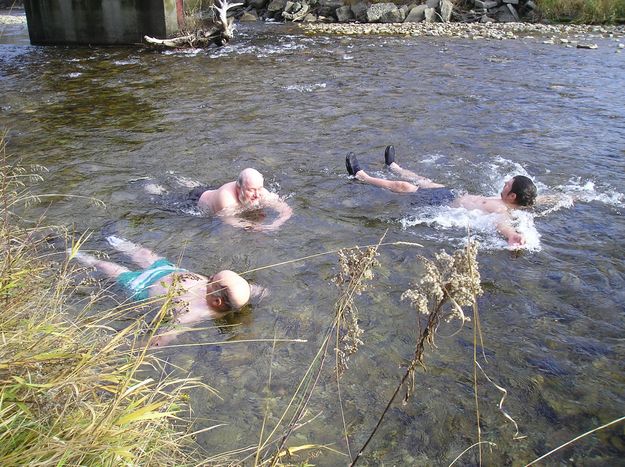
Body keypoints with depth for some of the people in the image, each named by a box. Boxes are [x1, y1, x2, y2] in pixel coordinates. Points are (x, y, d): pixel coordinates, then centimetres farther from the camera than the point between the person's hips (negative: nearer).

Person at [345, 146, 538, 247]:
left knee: (403, 186, 2)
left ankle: (361, 176, 23)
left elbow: (504, 225, -56)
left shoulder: (501, 210, -33)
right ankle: (392, 166, 60)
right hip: (454, 195, 9)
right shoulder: (509, 202, -8)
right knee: (423, 180, 29)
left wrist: (514, 236, -73)